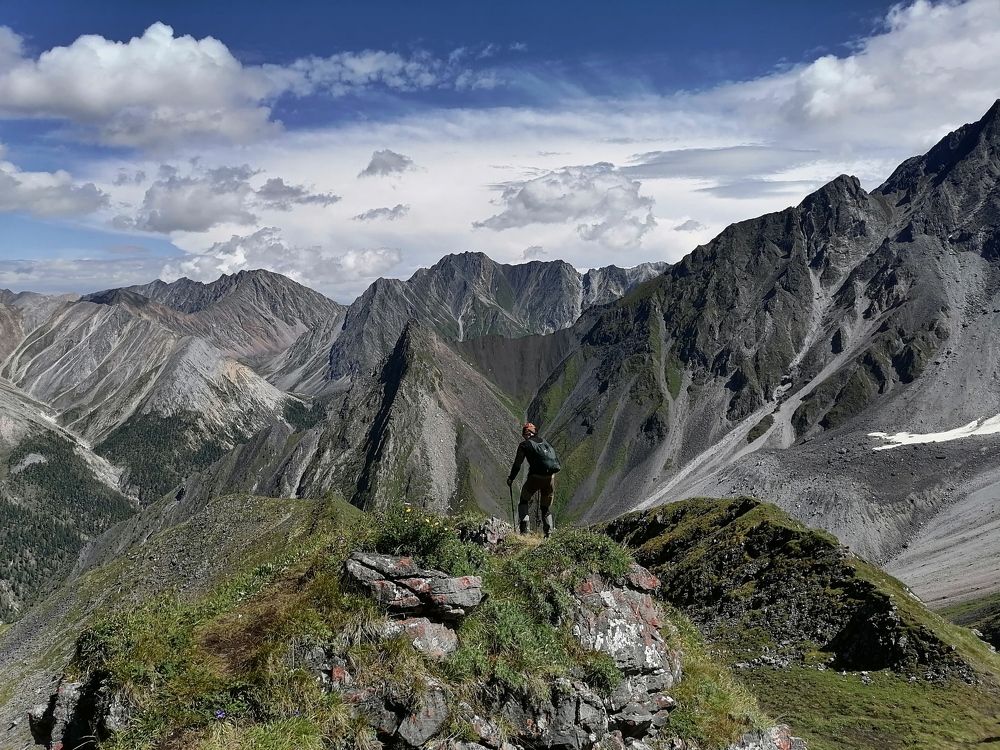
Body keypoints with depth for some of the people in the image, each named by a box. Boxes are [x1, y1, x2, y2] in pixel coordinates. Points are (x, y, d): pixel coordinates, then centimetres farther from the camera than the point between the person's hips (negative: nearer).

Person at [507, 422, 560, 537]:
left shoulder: (524, 445, 6)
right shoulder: (545, 443, 20)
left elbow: (517, 464, 7)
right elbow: (554, 455, 22)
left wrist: (511, 479, 20)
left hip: (536, 476, -4)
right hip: (550, 477, 4)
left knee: (524, 500, 15)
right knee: (546, 506, 20)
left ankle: (524, 528, 1)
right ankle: (548, 533, 15)